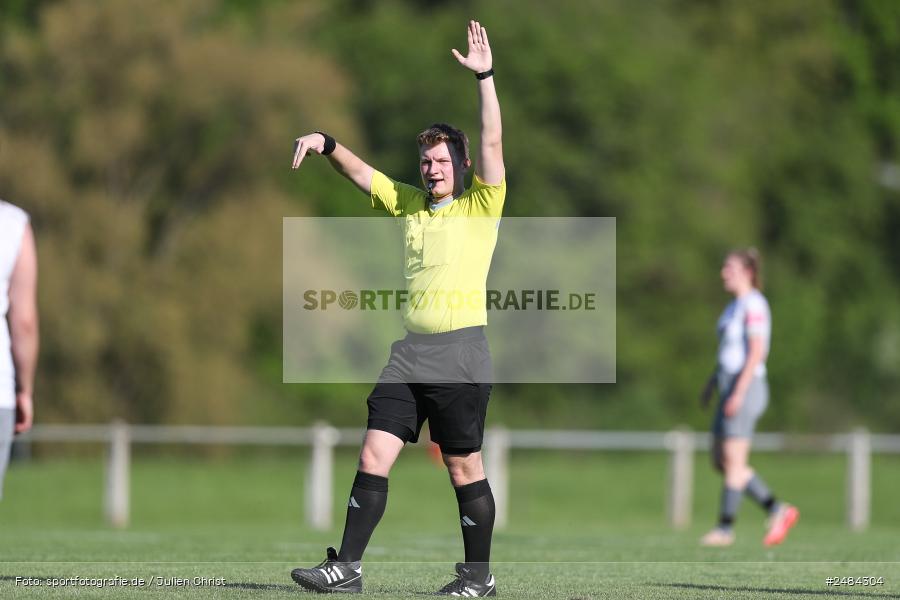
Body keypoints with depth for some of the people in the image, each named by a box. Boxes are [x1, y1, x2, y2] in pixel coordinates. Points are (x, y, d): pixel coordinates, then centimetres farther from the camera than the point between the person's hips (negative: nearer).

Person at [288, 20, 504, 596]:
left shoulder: (480, 206, 0)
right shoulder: (409, 203, 16)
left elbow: (492, 144, -10)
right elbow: (361, 172, 18)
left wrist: (485, 77, -15)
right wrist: (327, 143, -1)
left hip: (460, 351, -5)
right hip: (410, 350, 5)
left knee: (464, 467, -1)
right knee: (374, 455, -2)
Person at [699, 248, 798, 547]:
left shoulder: (754, 304, -13)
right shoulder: (736, 305, 17)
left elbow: (757, 351, -20)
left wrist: (738, 392, -24)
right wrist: (713, 380, 21)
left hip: (746, 387, -10)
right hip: (731, 387, 10)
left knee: (733, 462, -7)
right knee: (720, 461, 8)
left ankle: (725, 528, -1)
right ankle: (778, 511, 10)